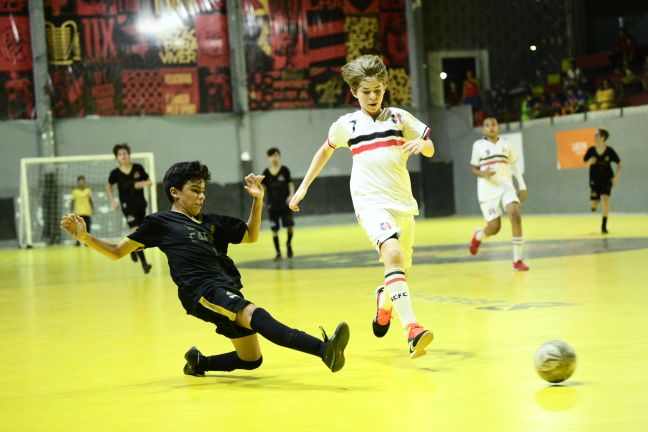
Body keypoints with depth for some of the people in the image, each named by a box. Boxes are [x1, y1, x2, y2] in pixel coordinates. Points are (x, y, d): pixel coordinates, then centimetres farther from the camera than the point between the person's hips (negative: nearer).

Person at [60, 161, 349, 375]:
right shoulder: (160, 222, 9)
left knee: (251, 360, 5)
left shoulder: (211, 222, 24)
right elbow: (117, 252, 13)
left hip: (228, 290, 8)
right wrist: (85, 237, -3)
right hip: (201, 290, -8)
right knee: (255, 314, -33)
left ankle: (198, 362, 27)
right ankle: (323, 349, -54)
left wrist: (257, 200, 18)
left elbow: (250, 236, 31)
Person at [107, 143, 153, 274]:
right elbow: (109, 186, 13)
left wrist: (144, 183, -16)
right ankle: (143, 263, -13)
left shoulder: (138, 168, -5)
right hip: (127, 206, -3)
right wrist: (112, 200, 4)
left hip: (141, 204, 3)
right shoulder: (115, 173, -6)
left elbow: (149, 182, 5)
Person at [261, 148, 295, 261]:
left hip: (285, 204, -1)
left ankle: (289, 244, 25)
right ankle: (278, 253, 11)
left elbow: (290, 184, 1)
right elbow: (263, 188, 5)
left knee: (289, 226, -6)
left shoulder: (285, 170, -2)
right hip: (272, 205, 1)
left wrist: (291, 194, -15)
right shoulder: (266, 172, 1)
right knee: (274, 229, 1)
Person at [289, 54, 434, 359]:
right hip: (371, 202, -3)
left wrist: (422, 143, -13)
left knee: (402, 267, 13)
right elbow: (326, 150, 24)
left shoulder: (399, 117, 7)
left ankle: (384, 300, 50)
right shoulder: (346, 125, 5)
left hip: (402, 202, 4)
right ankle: (411, 329, -39)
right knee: (394, 254, -29)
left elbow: (430, 150, 11)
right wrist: (304, 186, 24)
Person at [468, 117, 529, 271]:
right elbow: (474, 170, 5)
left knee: (515, 215, -23)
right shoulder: (478, 145, 2)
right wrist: (483, 174, -17)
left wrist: (522, 186, 9)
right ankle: (478, 236, 34)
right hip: (487, 190, -2)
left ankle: (518, 260, -15)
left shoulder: (506, 144, 9)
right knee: (494, 227, -6)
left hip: (506, 186, 2)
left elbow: (513, 166, 15)